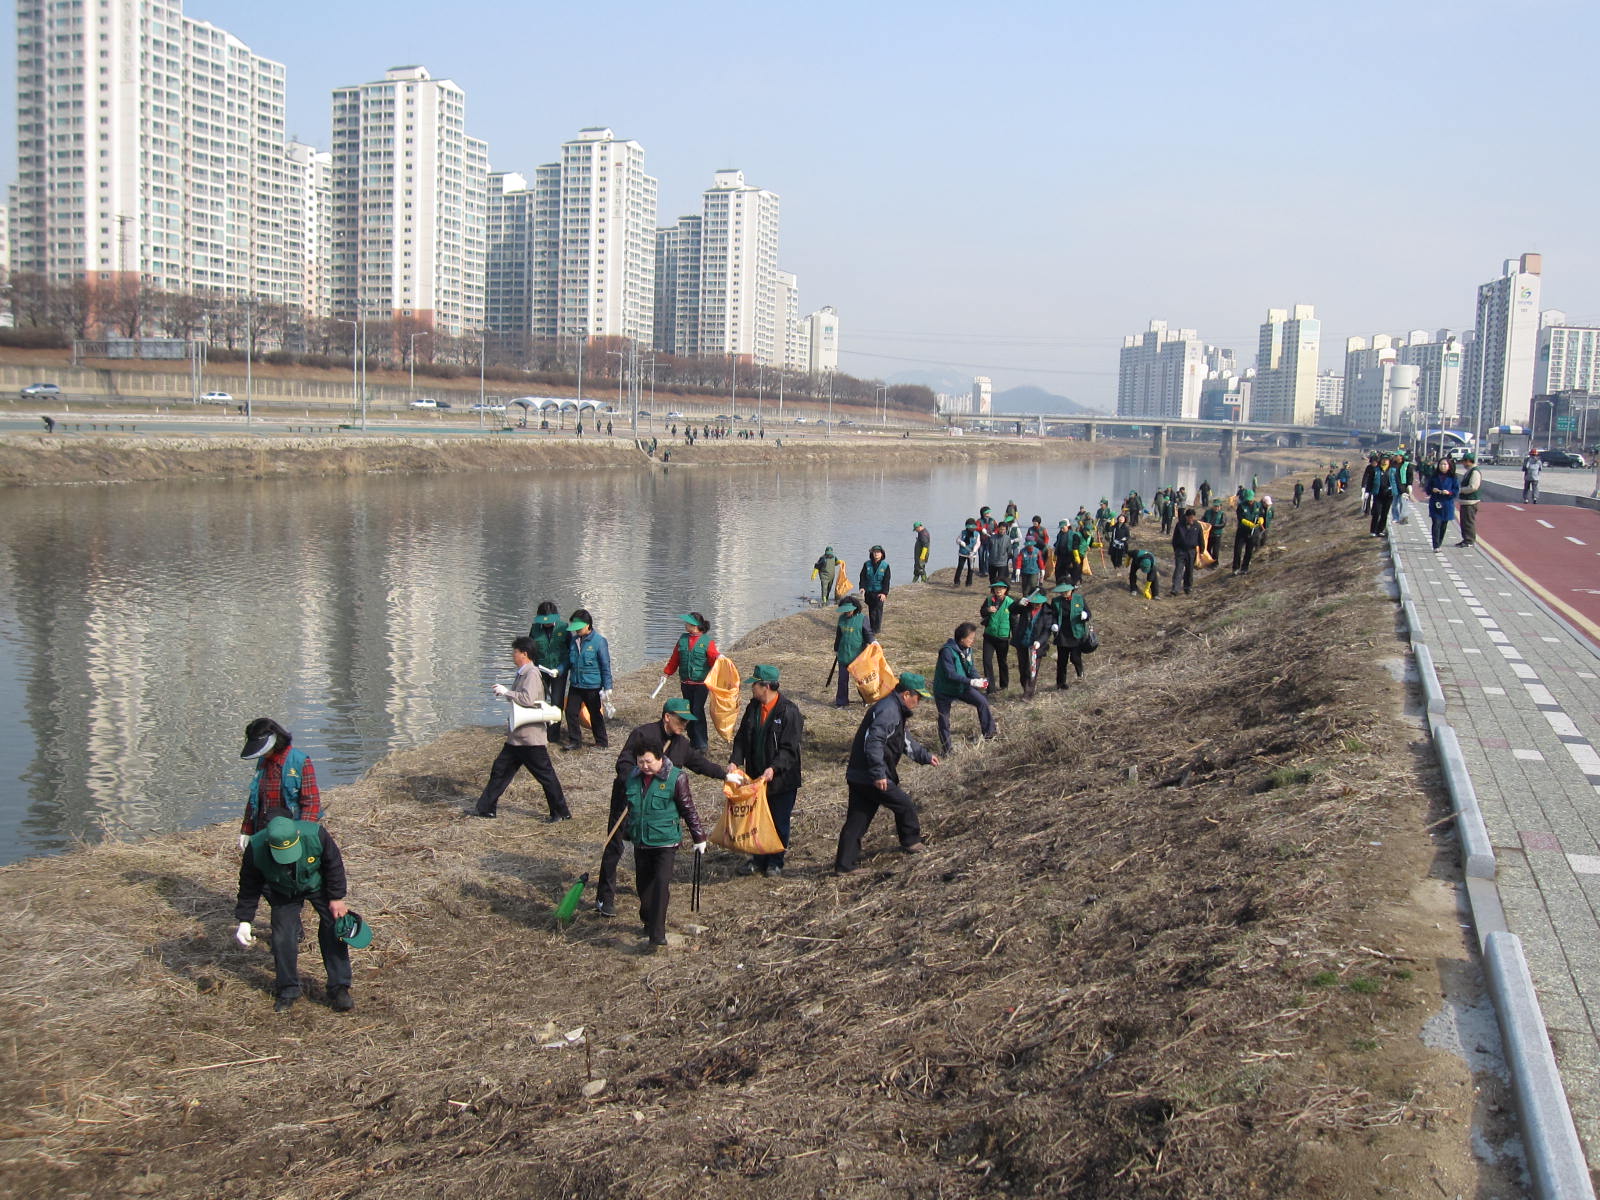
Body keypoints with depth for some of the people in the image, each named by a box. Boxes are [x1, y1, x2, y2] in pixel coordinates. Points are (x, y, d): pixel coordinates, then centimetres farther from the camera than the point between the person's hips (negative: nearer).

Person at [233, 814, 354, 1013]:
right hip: (283, 893, 1)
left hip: (318, 885, -1)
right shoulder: (255, 849, -33)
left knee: (333, 928, -9)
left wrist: (336, 898, -16)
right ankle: (287, 991, 11)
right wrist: (244, 921, -14)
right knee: (283, 937, -7)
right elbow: (249, 887, -15)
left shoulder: (316, 834, -38)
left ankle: (339, 988, 0)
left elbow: (334, 865, -19)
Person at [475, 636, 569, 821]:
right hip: (517, 736, 10)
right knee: (500, 769, 14)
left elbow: (528, 699, -31)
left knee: (545, 775, -2)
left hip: (531, 737, -10)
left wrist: (507, 692, -21)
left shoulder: (532, 674, -17)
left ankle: (562, 812, 7)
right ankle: (486, 808, 23)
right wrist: (504, 694, 10)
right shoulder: (522, 673, 13)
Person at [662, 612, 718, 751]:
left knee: (698, 711, -9)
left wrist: (718, 658, -32)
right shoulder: (683, 639, 8)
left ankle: (701, 745, -3)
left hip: (701, 684, -5)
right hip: (685, 683, 5)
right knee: (689, 711, 10)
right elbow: (675, 659, 17)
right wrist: (666, 672, 21)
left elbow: (714, 659, -10)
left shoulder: (707, 641, -6)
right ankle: (693, 740, 23)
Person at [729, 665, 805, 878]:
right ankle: (758, 859, 29)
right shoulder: (753, 708, 3)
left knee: (779, 822, 7)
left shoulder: (789, 711, -17)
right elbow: (742, 738, 7)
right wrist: (735, 761, -9)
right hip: (756, 776, 6)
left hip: (782, 778, -6)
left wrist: (774, 768, -31)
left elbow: (789, 748, -19)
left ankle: (775, 862, 23)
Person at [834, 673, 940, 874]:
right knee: (905, 806, 10)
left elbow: (905, 740, 33)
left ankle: (843, 865, 9)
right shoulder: (889, 711, -16)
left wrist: (925, 757, 38)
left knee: (856, 820, 9)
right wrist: (879, 773, -28)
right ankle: (911, 842, 30)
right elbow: (874, 741, -27)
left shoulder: (895, 710, 20)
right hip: (873, 779, -10)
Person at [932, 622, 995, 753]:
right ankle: (946, 749, 21)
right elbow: (950, 674, -33)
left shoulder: (967, 649, -6)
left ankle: (989, 733, 6)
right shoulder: (948, 651, -29)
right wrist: (971, 682, -37)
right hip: (944, 691, -6)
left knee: (982, 701, -9)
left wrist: (979, 679, -20)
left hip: (961, 687, 6)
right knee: (944, 720, 5)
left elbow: (971, 668, 1)